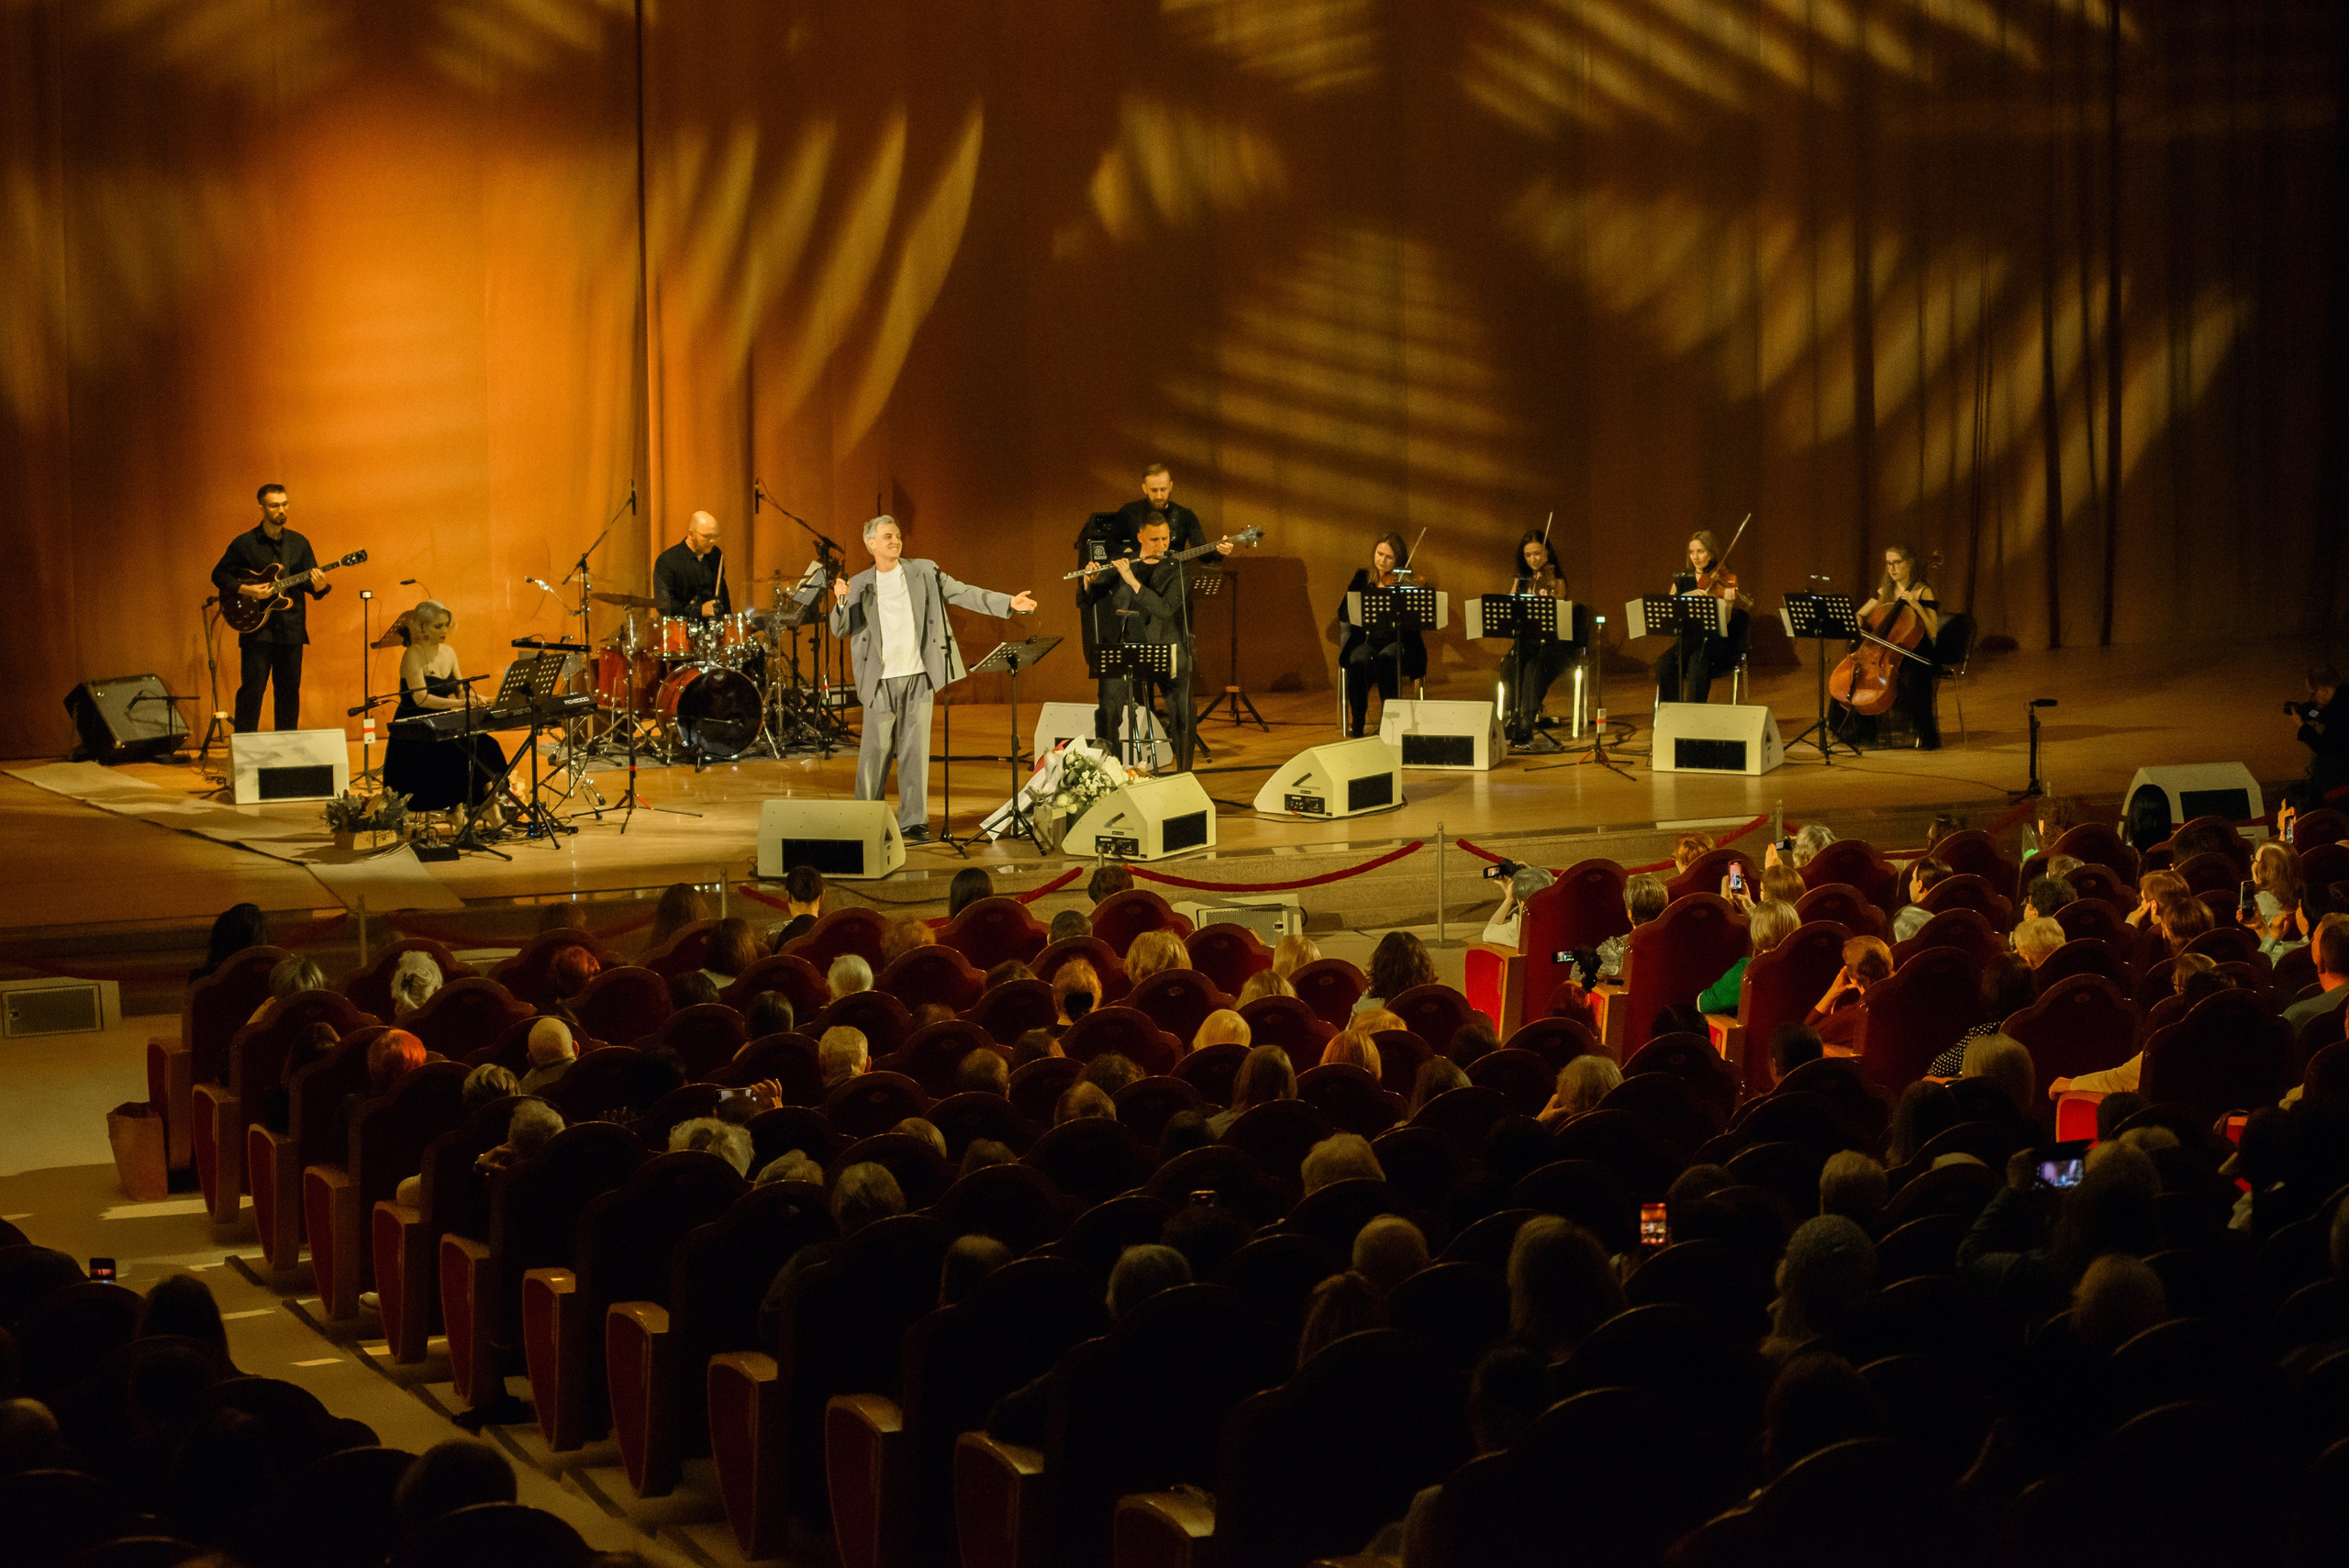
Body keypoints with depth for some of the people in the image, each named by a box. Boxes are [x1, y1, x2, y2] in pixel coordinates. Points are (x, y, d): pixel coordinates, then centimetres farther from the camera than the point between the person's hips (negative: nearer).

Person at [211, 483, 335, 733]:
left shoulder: (299, 543, 9)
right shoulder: (244, 543, 0)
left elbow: (310, 582, 8)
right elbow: (219, 575, 4)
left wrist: (319, 586, -16)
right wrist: (246, 590, -11)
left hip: (291, 629, 3)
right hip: (256, 629, -3)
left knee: (289, 691, 7)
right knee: (251, 690, -5)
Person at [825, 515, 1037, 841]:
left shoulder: (924, 573, 6)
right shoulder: (859, 585, 6)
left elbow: (964, 593, 2)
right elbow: (841, 629, 3)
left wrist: (1009, 603, -9)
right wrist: (842, 602, -19)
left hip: (918, 678, 1)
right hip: (881, 680, -1)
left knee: (916, 749, 2)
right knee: (875, 750, 1)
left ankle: (913, 821, 8)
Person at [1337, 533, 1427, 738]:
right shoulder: (1362, 579, 11)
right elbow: (1343, 613, 9)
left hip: (1398, 644, -2)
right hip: (1367, 641, 2)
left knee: (1384, 660, -36)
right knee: (1358, 663, -33)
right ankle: (1357, 728, -26)